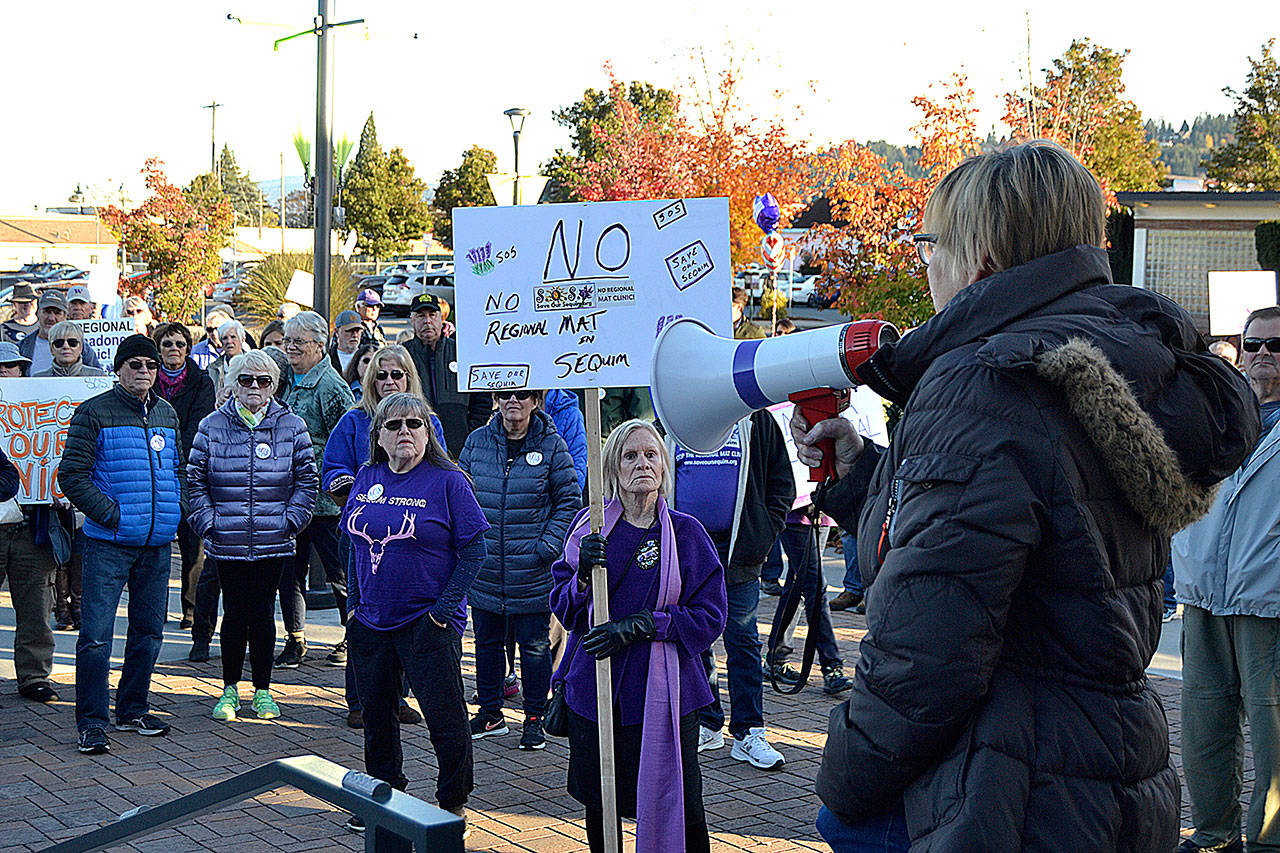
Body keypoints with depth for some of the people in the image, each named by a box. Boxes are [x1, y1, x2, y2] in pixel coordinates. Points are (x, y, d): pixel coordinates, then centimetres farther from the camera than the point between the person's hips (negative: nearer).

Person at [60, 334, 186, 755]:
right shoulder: (94, 413, -5)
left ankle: (132, 710, 26)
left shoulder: (167, 414, 13)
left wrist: (175, 509, 8)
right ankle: (92, 721, 1)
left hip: (157, 543, 6)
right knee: (96, 633, -7)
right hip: (109, 542, -6)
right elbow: (71, 476, -8)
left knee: (148, 630, 12)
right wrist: (112, 514, -14)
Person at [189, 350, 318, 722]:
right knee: (234, 614, 4)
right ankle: (229, 689, 19)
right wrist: (208, 522, -3)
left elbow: (307, 480, 6)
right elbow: (195, 479, 6)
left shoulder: (291, 426, 3)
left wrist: (289, 521, -2)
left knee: (263, 614, 5)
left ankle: (262, 690, 18)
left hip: (272, 543, 0)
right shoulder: (212, 427, 3)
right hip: (227, 544, 0)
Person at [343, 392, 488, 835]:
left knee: (445, 717, -2)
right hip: (370, 622, 5)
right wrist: (353, 603, 8)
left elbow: (474, 550, -9)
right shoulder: (367, 479, 6)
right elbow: (356, 545, 15)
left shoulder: (448, 481, -8)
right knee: (376, 713, 16)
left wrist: (445, 607, -14)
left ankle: (453, 805, 15)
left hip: (427, 622, -5)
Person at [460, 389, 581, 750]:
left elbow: (569, 500, -1)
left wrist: (548, 547, -10)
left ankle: (534, 719, 17)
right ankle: (490, 713, 29)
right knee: (487, 642, 14)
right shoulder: (477, 442, 4)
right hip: (484, 570, 3)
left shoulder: (551, 445, -4)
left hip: (532, 572, -3)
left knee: (534, 645, 4)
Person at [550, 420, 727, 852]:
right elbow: (563, 609, 5)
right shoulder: (590, 526, 3)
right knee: (599, 806, 12)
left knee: (676, 808, -1)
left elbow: (709, 618, -4)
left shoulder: (686, 533, -1)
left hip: (663, 692, -2)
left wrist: (638, 626, -15)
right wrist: (584, 576, -16)